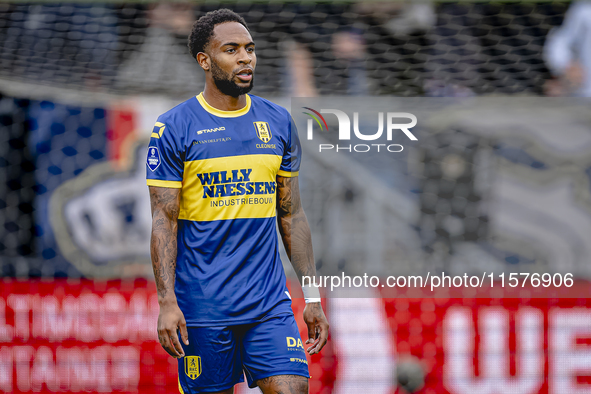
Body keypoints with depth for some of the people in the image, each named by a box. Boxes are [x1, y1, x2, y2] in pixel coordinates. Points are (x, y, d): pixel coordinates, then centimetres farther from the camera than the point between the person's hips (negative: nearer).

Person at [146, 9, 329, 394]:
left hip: (270, 304, 3)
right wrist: (167, 301, -14)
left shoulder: (278, 122, 9)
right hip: (203, 307, -3)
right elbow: (164, 221, -5)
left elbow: (292, 214, 13)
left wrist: (312, 295, 9)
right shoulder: (174, 128, -3)